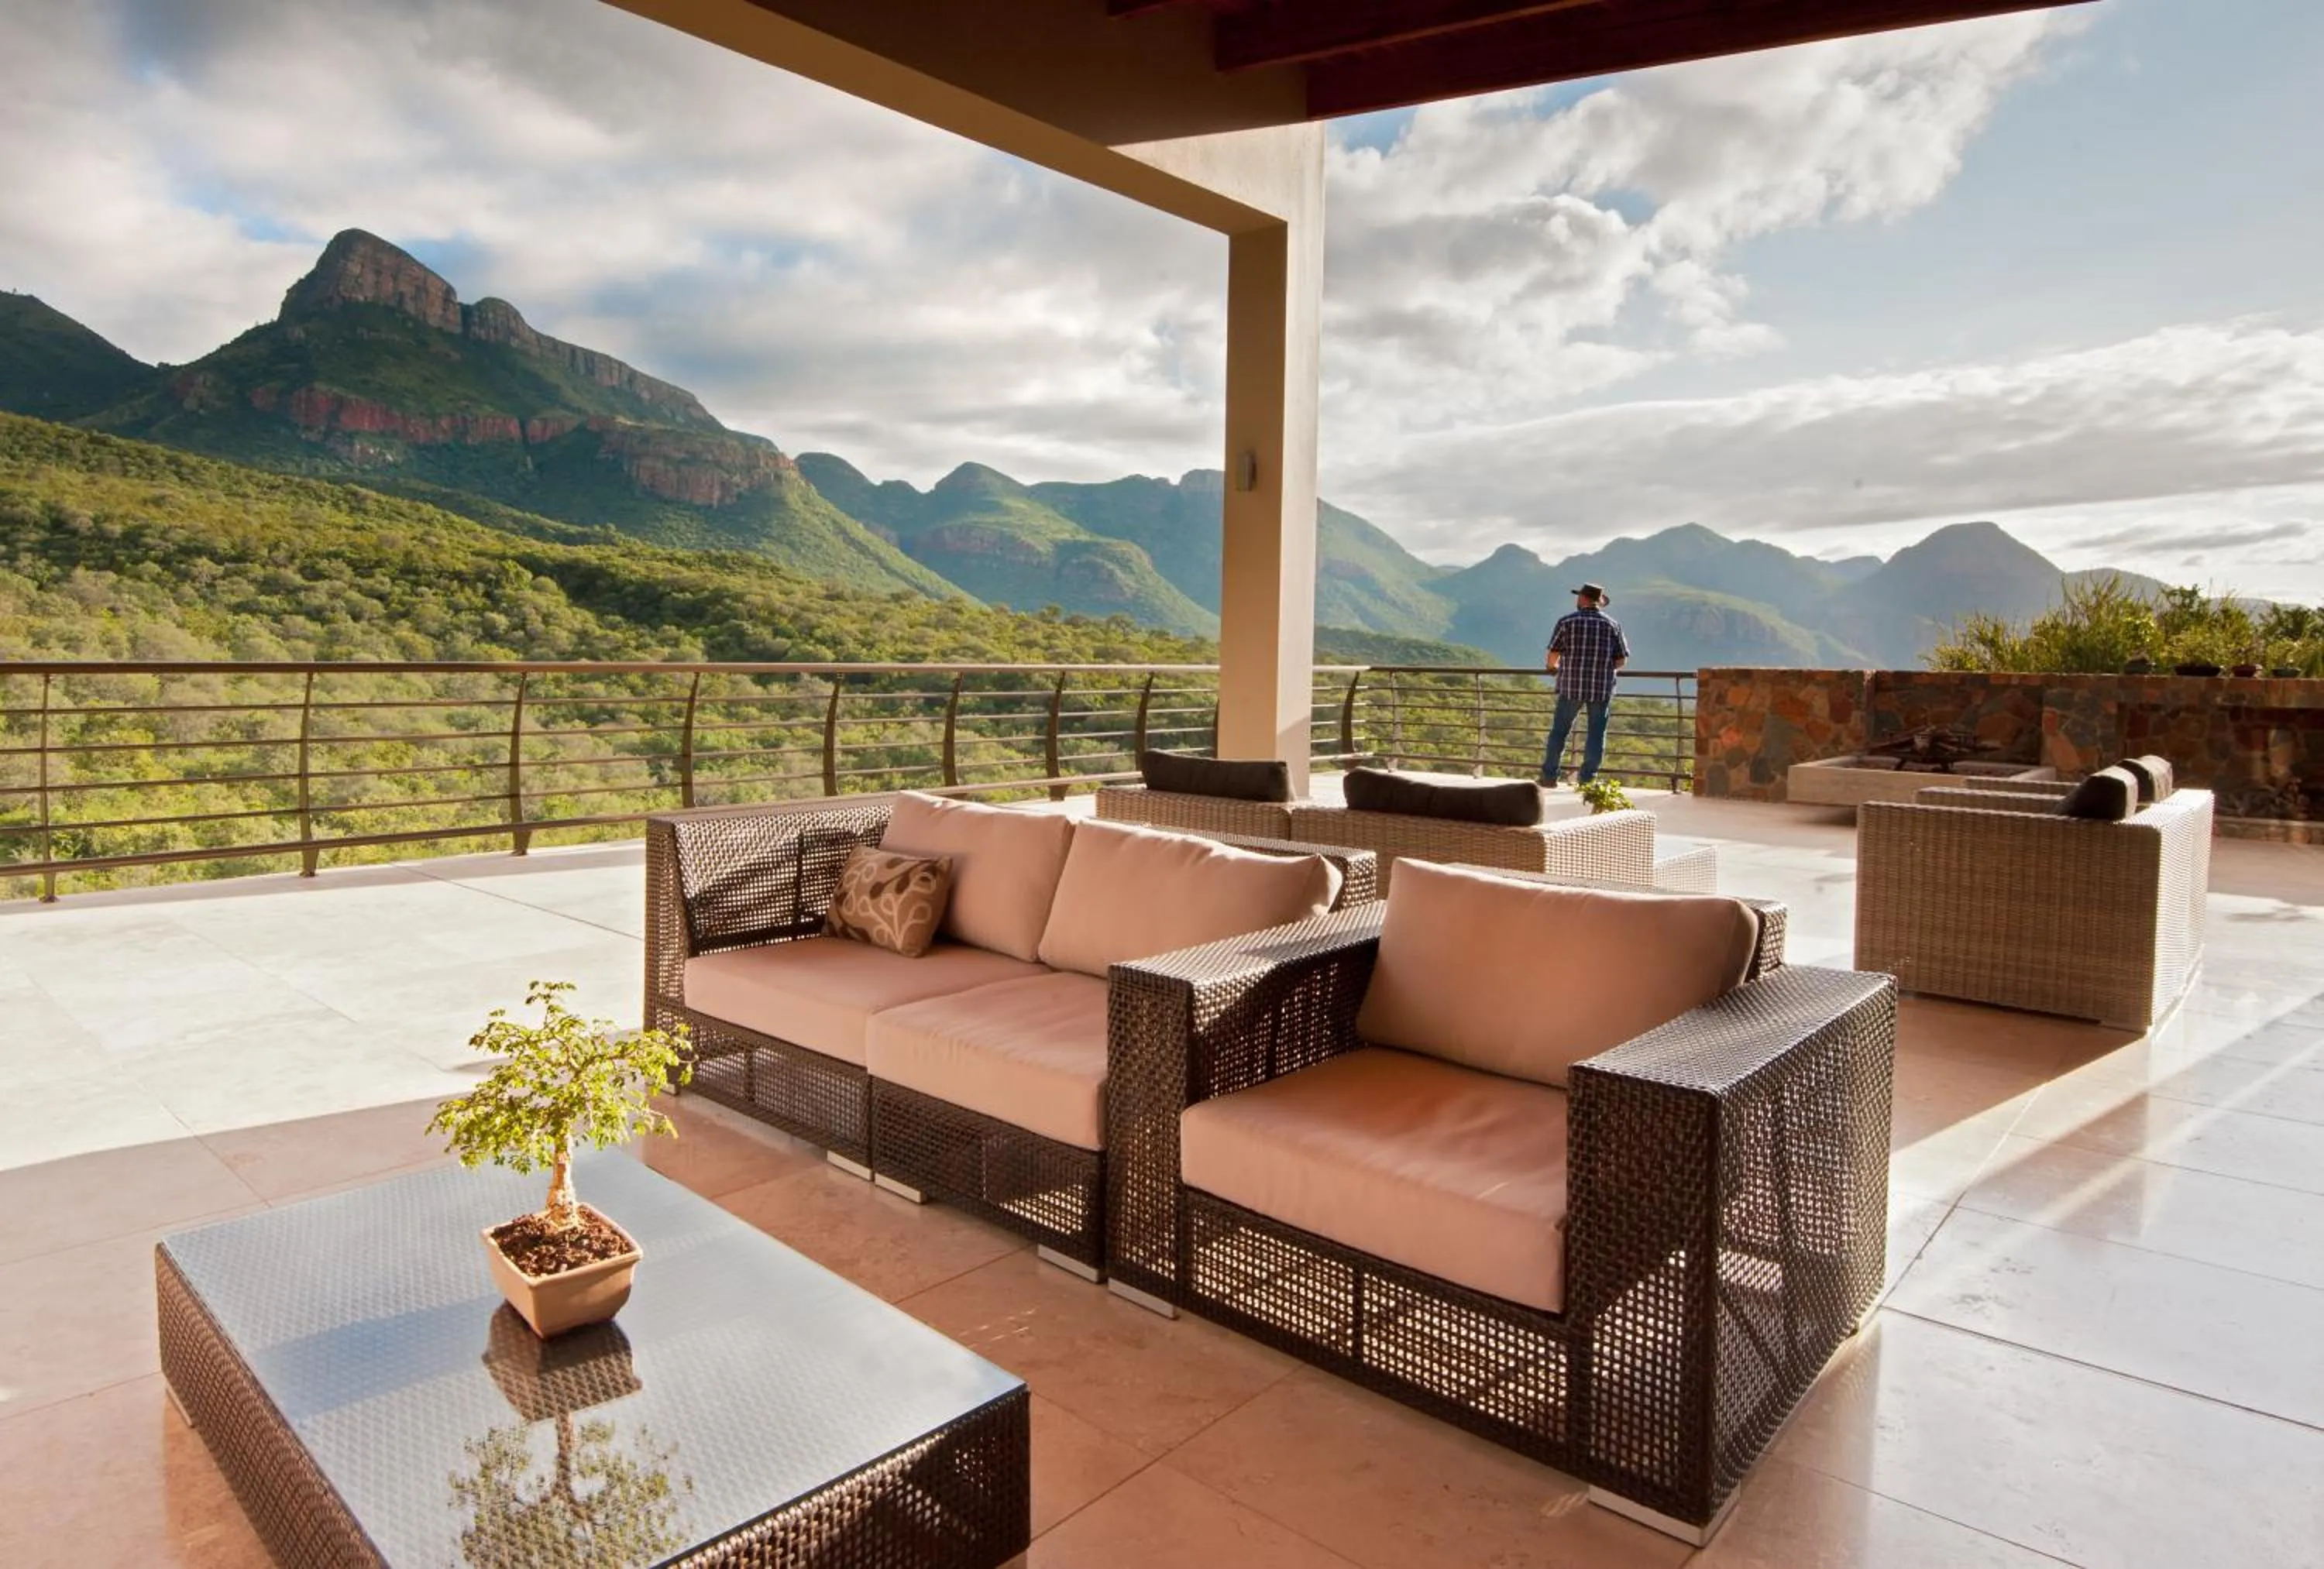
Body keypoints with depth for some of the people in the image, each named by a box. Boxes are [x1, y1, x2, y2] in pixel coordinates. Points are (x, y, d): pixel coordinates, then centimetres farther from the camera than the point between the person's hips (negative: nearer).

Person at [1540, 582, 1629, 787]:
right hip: (1602, 688, 1)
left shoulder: (1567, 622, -2)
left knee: (1560, 731, 9)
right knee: (1596, 734, 7)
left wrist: (1552, 667, 18)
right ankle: (1587, 779, 7)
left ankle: (1549, 776, 10)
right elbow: (1622, 660, 2)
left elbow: (1553, 655, -4)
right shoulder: (1613, 625, 3)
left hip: (1571, 685, -1)